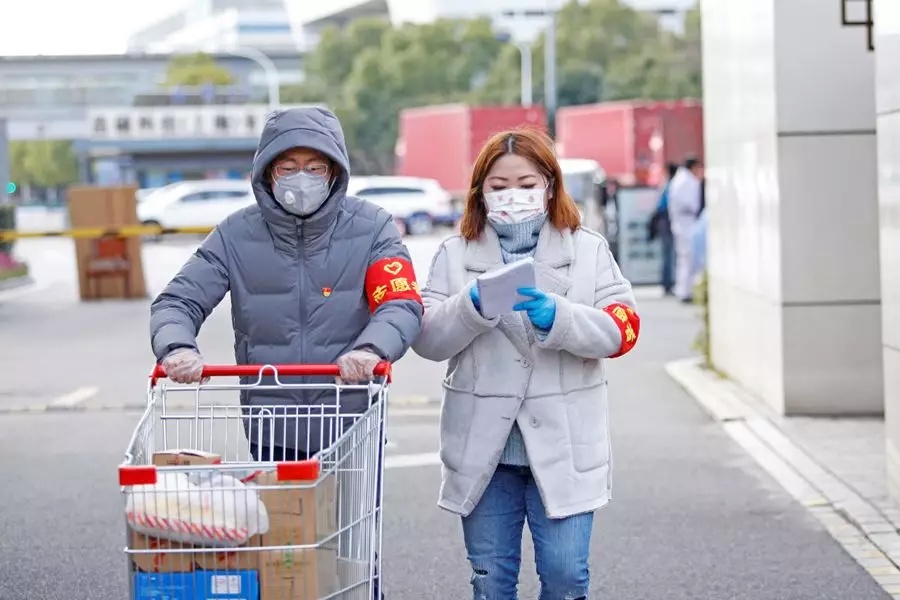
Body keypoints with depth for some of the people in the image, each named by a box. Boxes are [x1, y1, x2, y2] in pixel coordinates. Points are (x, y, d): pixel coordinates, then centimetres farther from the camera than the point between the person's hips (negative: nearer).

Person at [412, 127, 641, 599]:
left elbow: (620, 330, -4)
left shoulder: (587, 250, 8)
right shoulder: (455, 255, 9)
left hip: (562, 447, -1)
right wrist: (475, 305, -19)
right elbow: (427, 340, -1)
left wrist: (555, 316, -20)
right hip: (484, 449, 1)